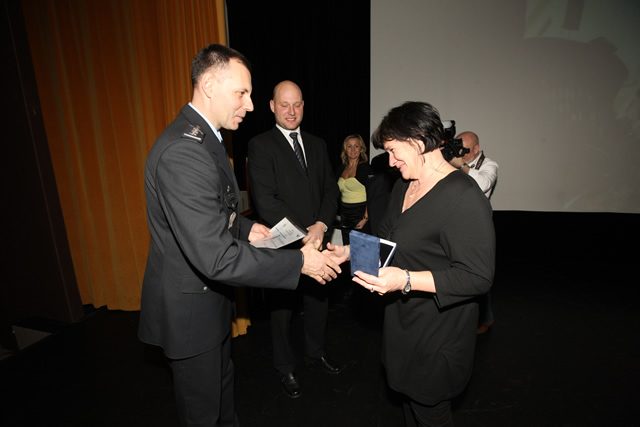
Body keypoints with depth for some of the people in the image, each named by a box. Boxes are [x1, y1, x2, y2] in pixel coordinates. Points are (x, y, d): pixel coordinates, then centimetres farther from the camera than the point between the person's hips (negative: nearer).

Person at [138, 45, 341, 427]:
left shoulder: (202, 137, 5)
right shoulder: (184, 152, -31)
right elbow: (217, 258, -34)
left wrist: (244, 228, 3)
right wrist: (299, 262, -27)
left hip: (211, 295, 10)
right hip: (190, 306, -10)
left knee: (222, 381, 31)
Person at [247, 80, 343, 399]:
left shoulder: (317, 145, 9)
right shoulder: (260, 146, -9)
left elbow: (330, 189, 4)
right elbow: (266, 202, -18)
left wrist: (321, 225, -12)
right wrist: (304, 234, -19)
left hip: (317, 240, 5)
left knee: (318, 301, 21)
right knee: (282, 308, 14)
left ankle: (316, 352, 47)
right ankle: (286, 367, 37)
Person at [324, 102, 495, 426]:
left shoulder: (464, 199, -25)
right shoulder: (404, 186, 6)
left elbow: (477, 277, -26)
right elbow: (386, 238, 15)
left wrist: (407, 280, -32)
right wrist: (350, 251, 3)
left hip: (438, 334, -8)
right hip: (402, 322, 8)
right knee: (410, 400, 25)